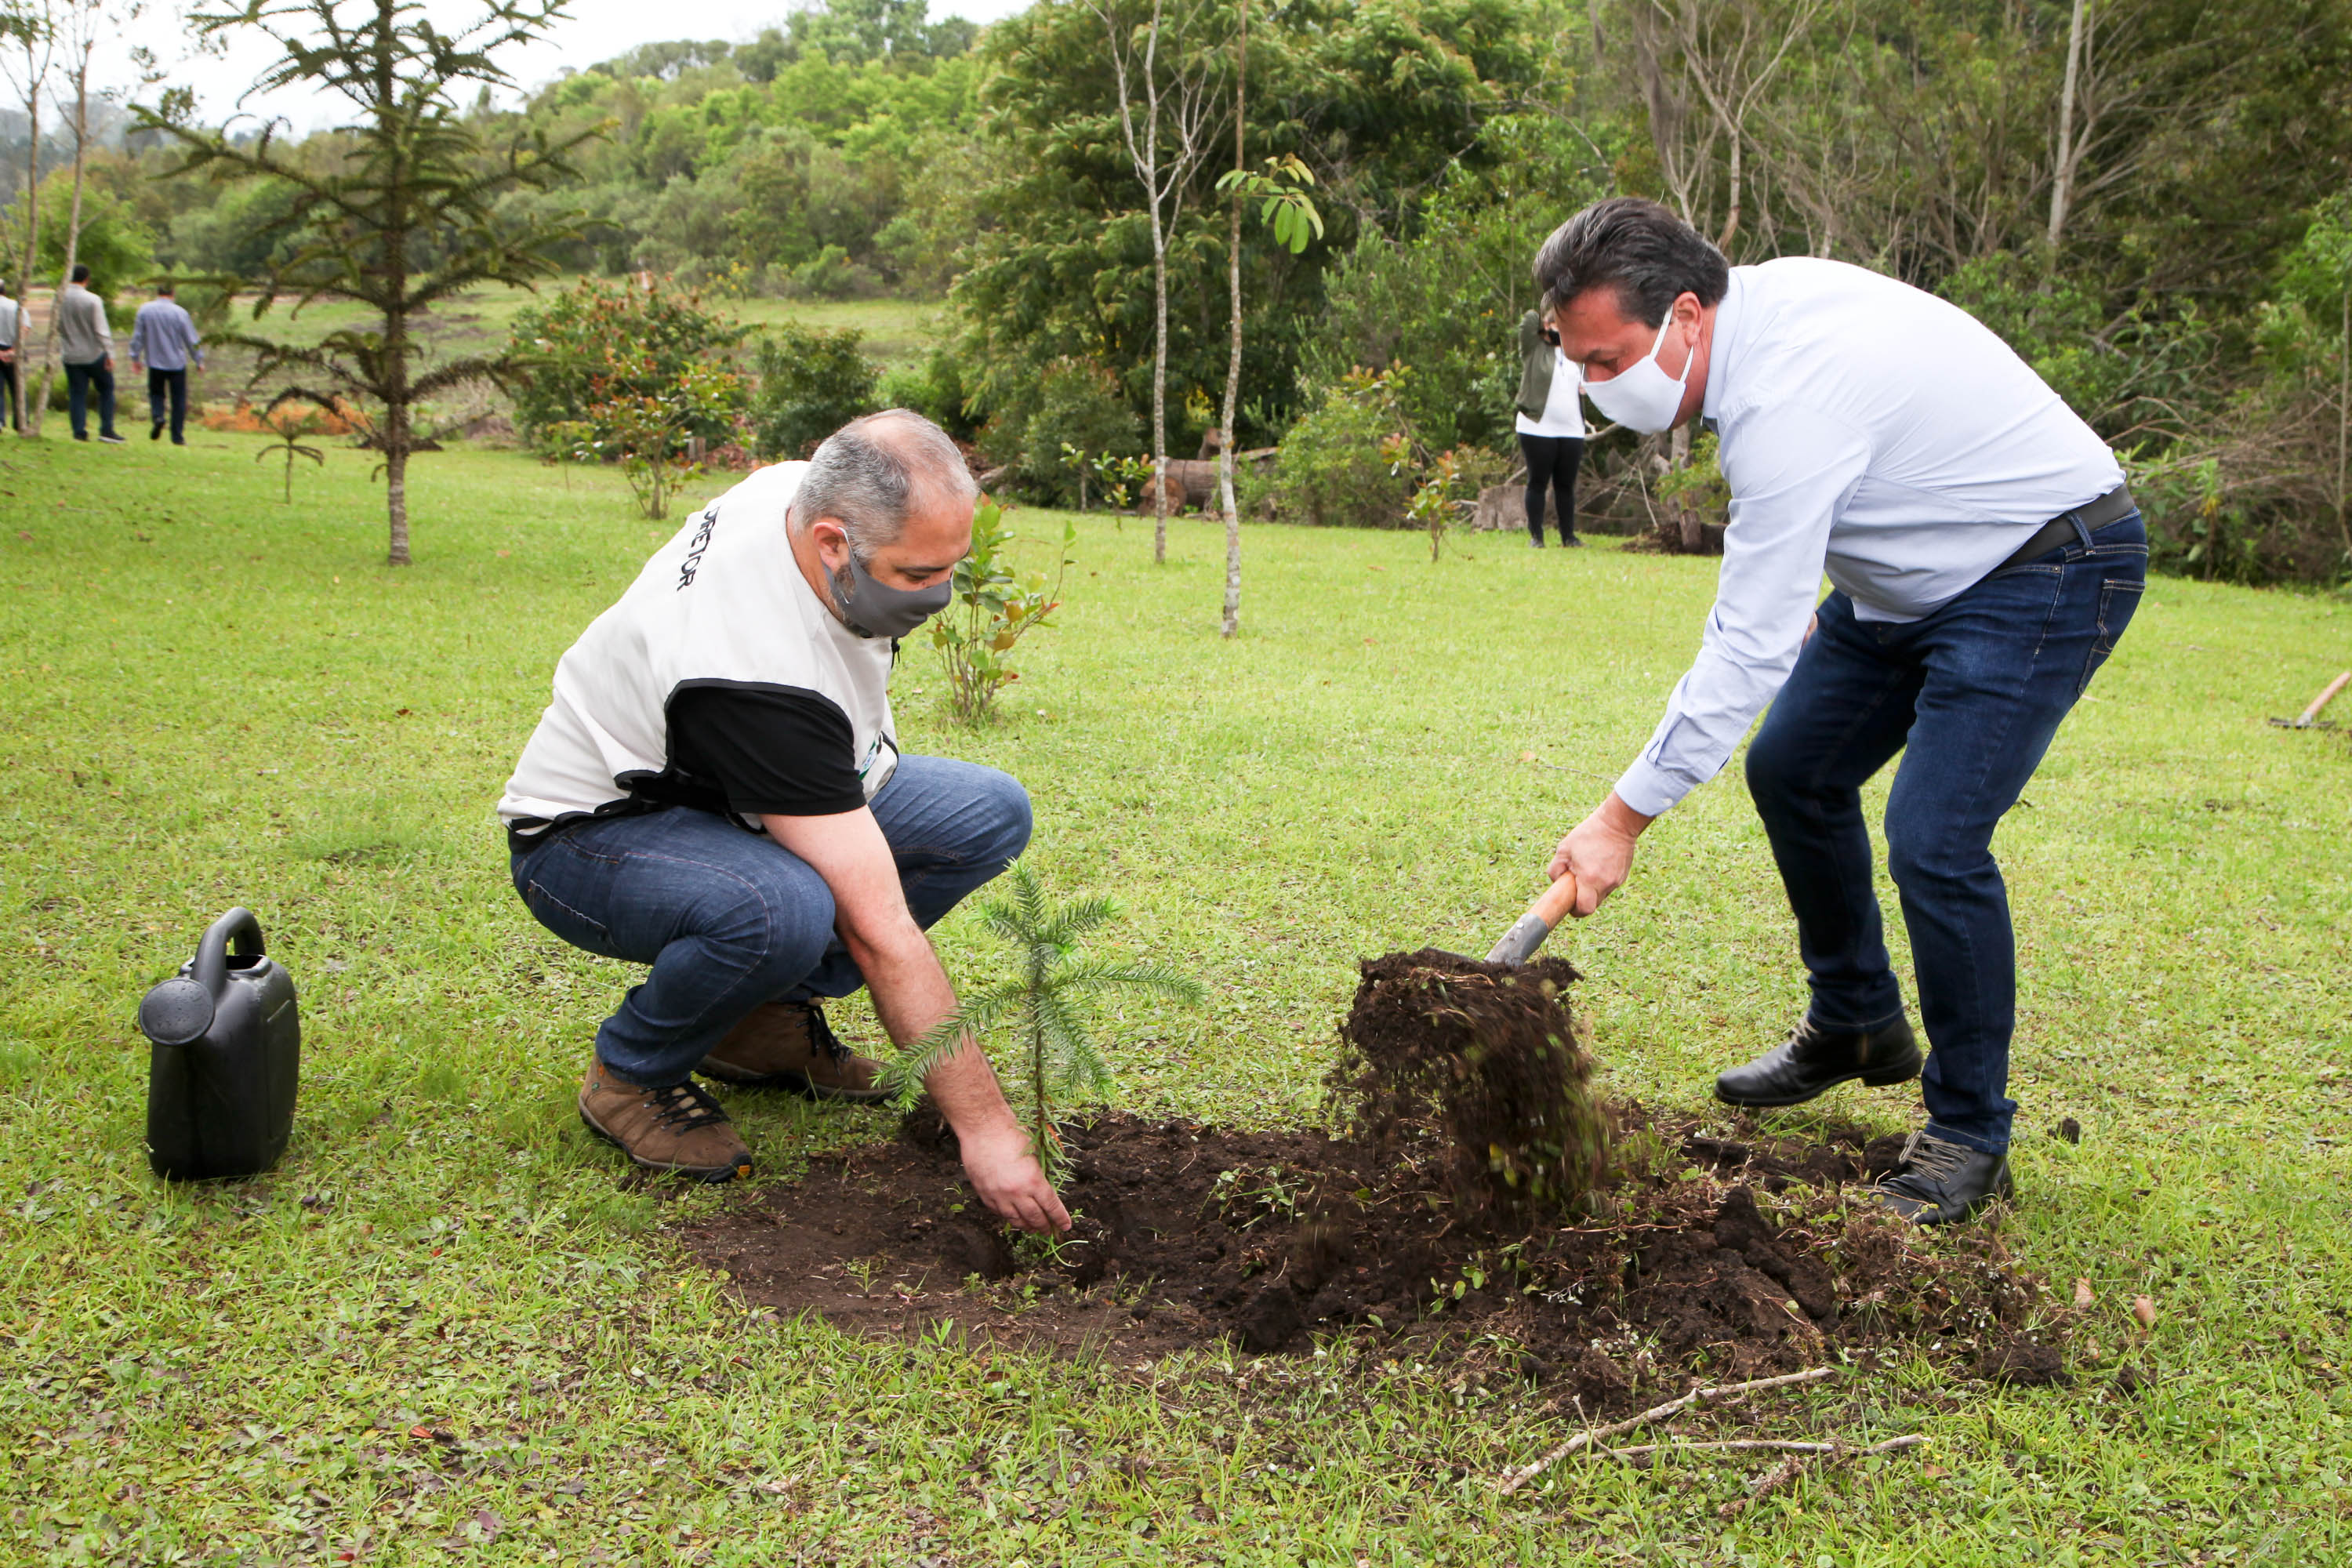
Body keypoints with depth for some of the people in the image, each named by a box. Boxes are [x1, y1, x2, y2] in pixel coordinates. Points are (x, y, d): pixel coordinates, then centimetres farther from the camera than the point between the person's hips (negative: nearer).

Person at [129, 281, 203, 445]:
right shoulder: (180, 313, -8)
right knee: (179, 399, 5)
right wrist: (199, 361, 8)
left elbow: (137, 336, 3)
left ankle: (157, 416, -12)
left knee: (156, 393, 17)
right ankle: (177, 436, 4)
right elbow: (192, 340, -3)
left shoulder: (145, 310, -2)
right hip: (177, 363, -1)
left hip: (155, 363, 2)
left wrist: (135, 357, 12)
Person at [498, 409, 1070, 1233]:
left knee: (990, 814, -8)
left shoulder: (808, 489, -15)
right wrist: (983, 1125, -34)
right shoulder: (757, 674, -38)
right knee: (781, 912, -42)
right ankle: (632, 1073, -10)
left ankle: (770, 1013, 5)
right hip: (588, 835, -9)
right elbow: (878, 929, -37)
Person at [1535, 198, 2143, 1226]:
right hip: (1925, 567, 11)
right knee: (1793, 771, 13)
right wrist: (1804, 596, 15)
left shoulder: (1788, 405, -32)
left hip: (2050, 571, -10)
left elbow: (1748, 649, -32)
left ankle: (1968, 1137, -3)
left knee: (1933, 841, -20)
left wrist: (1623, 816, -28)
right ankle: (1856, 1025, 30)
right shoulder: (1760, 297, -4)